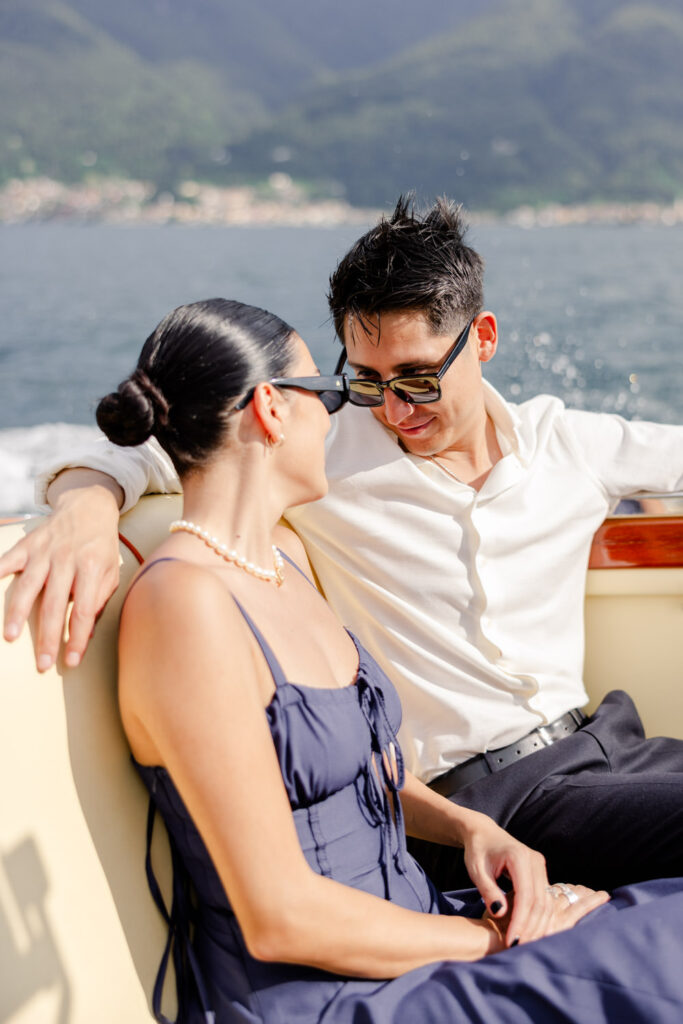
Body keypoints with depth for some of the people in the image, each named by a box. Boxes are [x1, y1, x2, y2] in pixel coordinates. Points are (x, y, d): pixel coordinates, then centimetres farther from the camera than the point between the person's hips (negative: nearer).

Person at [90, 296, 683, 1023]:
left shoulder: (282, 553, 10)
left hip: (402, 932, 9)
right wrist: (492, 938, -11)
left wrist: (471, 827, 0)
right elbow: (280, 916, -20)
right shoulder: (183, 603, -19)